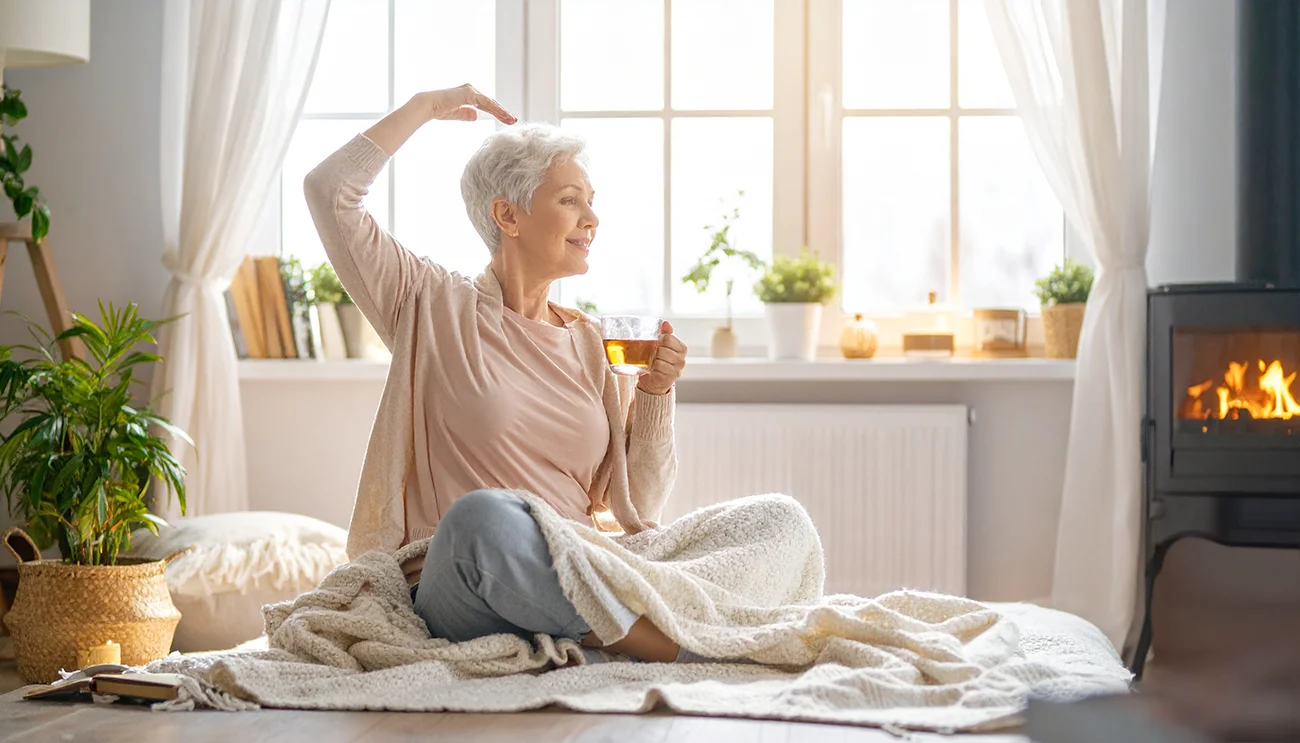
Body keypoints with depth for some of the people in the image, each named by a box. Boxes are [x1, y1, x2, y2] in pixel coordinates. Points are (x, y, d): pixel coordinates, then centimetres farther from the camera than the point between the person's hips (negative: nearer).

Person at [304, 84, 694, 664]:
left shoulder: (594, 345, 18)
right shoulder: (434, 309, 8)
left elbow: (638, 505, 14)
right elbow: (329, 191, -3)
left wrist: (656, 394, -1)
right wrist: (426, 107, 9)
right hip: (458, 590, -4)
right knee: (484, 514, -42)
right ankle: (688, 646, -33)